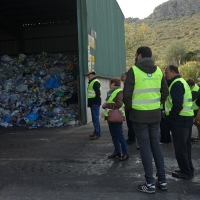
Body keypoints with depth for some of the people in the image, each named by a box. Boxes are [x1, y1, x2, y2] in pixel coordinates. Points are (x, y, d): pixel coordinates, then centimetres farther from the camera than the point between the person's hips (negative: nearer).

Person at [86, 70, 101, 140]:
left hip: (95, 103, -11)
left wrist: (96, 101, -21)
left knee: (95, 118, -10)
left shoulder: (95, 82, -14)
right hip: (92, 102, 11)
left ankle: (97, 133, -8)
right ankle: (97, 132, 22)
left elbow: (98, 93, -22)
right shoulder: (91, 82, 19)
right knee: (95, 118, 14)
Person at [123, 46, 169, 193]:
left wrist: (129, 108, 2)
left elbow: (127, 94, -13)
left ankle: (150, 184, 7)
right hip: (155, 114, 5)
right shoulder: (158, 70, 7)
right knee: (156, 146, 13)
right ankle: (162, 181, 19)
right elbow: (165, 91, 11)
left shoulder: (134, 70, -10)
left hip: (139, 115, -5)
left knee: (145, 147, 1)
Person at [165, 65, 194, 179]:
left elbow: (177, 104, -25)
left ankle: (186, 172, 6)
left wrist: (170, 118, -15)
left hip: (180, 120, -11)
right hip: (187, 118, 11)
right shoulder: (182, 82, 18)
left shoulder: (176, 84, -15)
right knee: (185, 146, 17)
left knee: (180, 148, -2)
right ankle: (188, 169, 26)